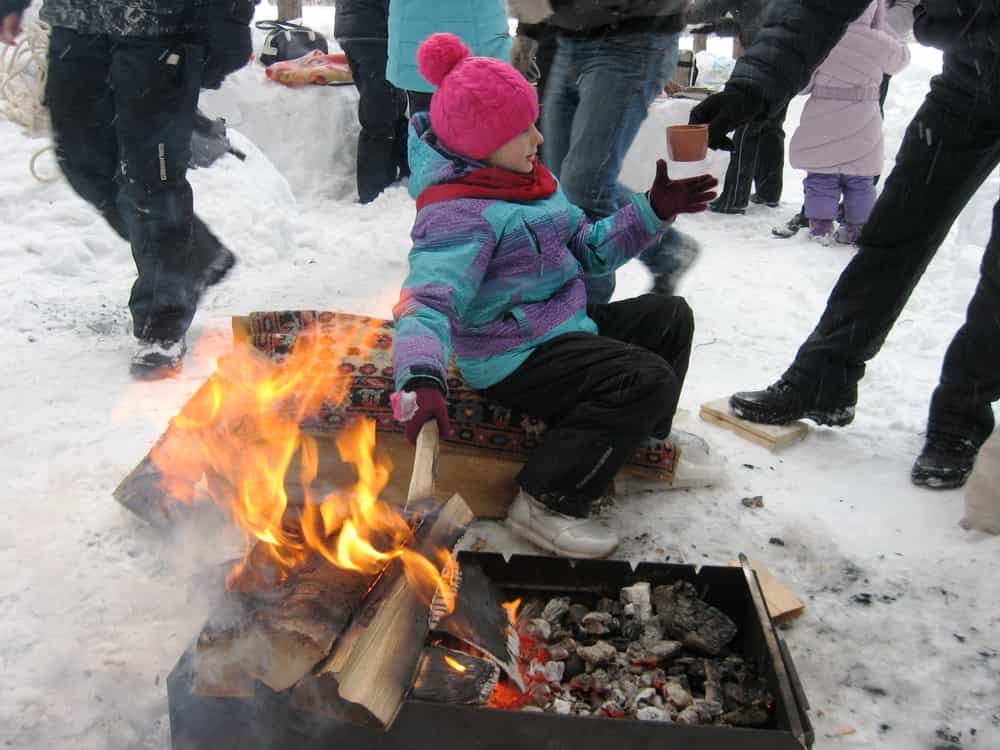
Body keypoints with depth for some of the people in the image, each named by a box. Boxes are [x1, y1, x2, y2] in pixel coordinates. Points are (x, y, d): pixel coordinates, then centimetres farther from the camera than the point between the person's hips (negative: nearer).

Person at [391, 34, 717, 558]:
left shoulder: (528, 181, 10)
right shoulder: (459, 212, -22)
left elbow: (588, 248, 16)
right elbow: (429, 300, -34)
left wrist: (655, 210, 6)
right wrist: (421, 381, -51)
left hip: (566, 328, 10)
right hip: (516, 358, -10)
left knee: (669, 316, 14)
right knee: (648, 380, -24)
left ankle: (642, 439, 28)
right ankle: (546, 503, -16)